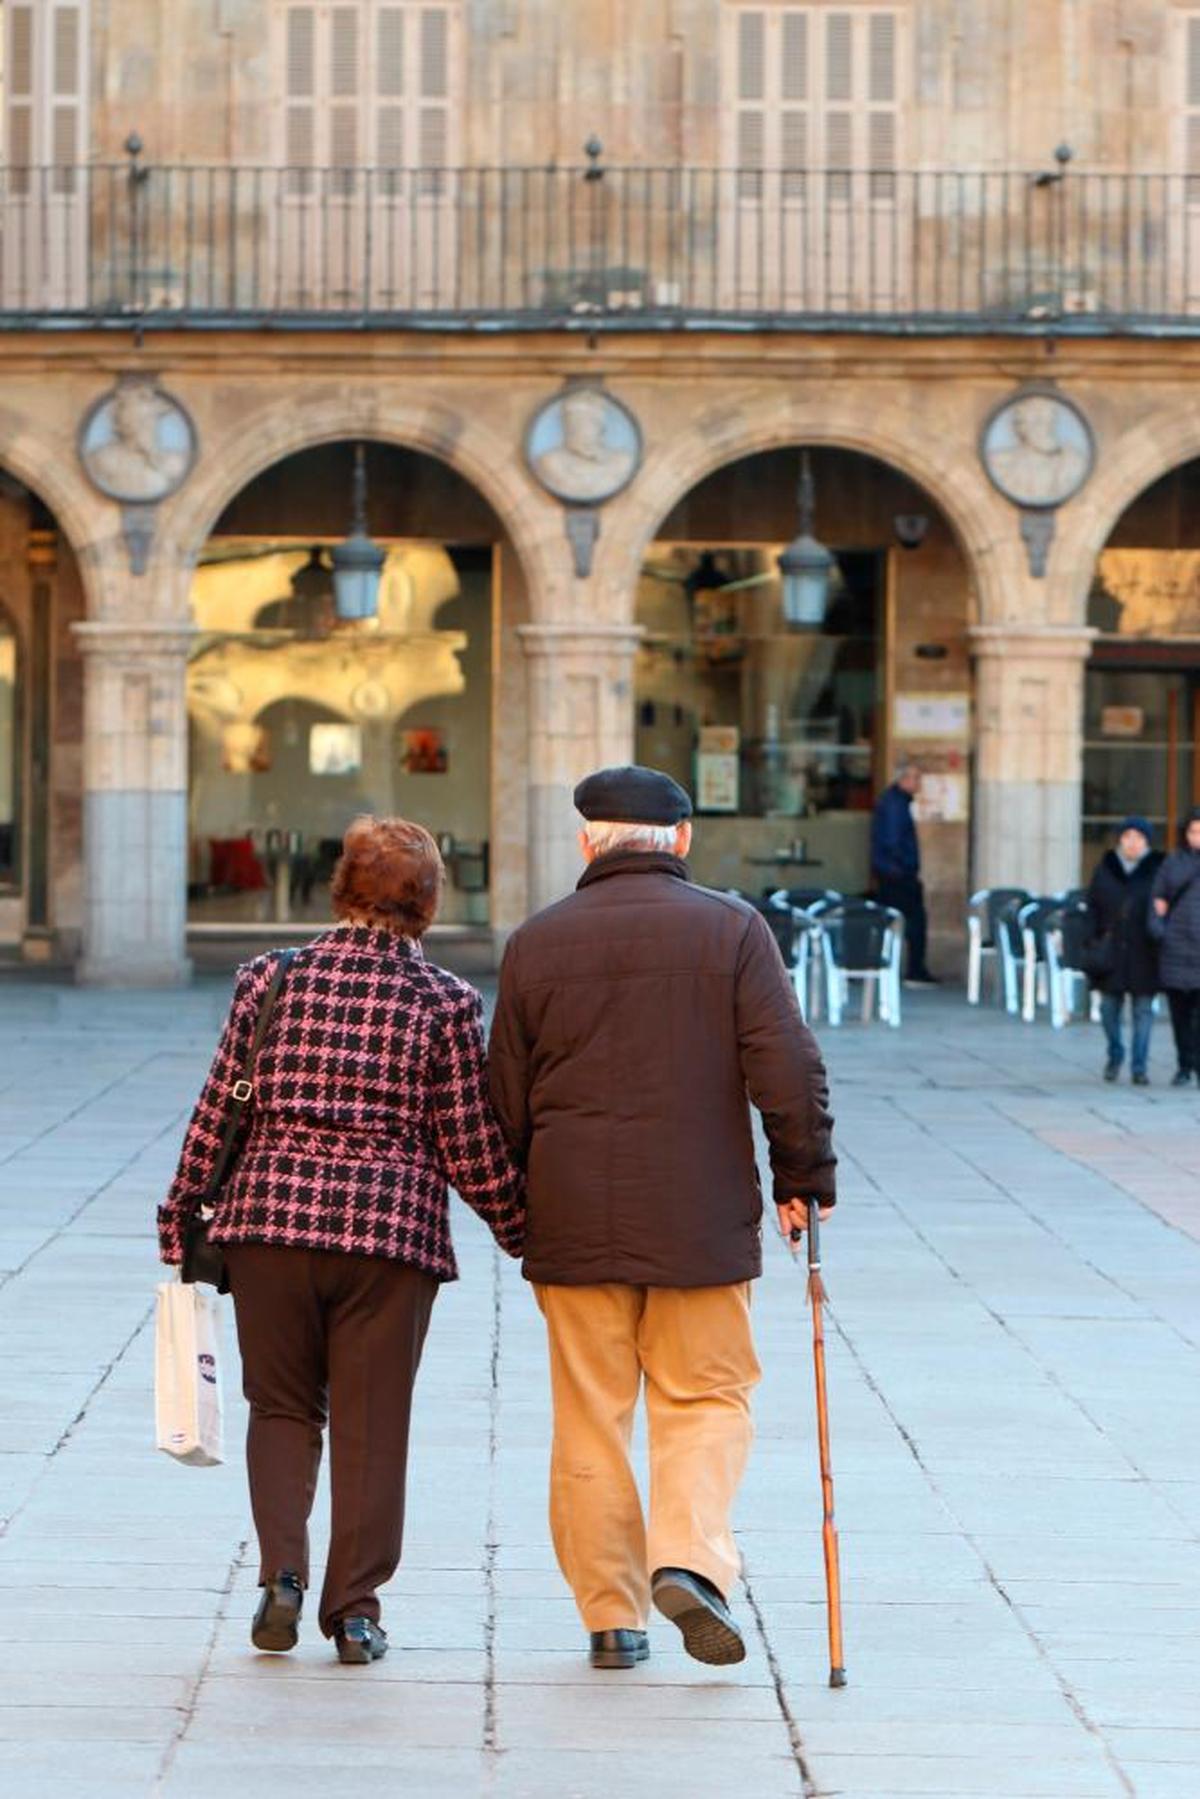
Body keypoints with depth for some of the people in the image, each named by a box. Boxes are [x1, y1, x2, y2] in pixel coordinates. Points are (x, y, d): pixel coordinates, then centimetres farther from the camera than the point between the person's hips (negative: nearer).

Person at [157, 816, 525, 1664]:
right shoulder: (444, 1001, -3)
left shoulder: (270, 980, 1)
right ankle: (354, 1609, 10)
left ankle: (282, 1574, -2)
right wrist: (523, 1230, 13)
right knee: (371, 1426, 7)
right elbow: (472, 1146, -1)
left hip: (270, 1217, 1)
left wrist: (182, 1218, 14)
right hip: (392, 1229, -1)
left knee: (282, 1408, 15)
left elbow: (218, 1111, 3)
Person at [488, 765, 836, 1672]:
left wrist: (519, 1210, 19)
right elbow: (788, 1069, -8)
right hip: (701, 1217, -1)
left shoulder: (537, 942, 3)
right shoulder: (732, 928, -2)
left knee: (591, 1419, 8)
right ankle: (690, 1560, -14)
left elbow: (506, 1096, 7)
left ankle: (612, 1614, 9)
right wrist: (804, 1177, 4)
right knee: (707, 1400, 8)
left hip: (574, 1222, 1)